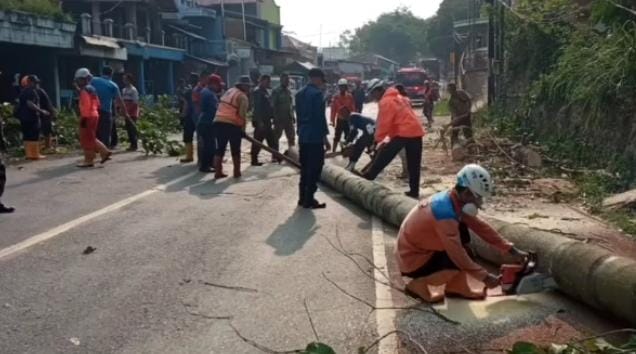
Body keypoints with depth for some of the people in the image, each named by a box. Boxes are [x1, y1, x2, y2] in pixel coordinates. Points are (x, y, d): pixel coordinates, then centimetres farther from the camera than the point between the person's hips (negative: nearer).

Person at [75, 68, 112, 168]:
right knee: (91, 138, 17)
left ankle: (89, 160, 1)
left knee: (87, 140, -3)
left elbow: (86, 106, -21)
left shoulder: (84, 91, -14)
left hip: (88, 117, -10)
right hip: (94, 115, 10)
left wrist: (84, 118, -21)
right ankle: (105, 152, 13)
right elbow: (97, 104, 19)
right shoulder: (92, 89, 15)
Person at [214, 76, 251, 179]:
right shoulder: (242, 96, -5)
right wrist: (243, 128, -6)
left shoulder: (228, 91, 21)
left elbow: (225, 108, 17)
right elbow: (242, 114, -15)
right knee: (235, 150, 7)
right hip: (233, 124, -7)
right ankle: (237, 172, 12)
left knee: (220, 149, 10)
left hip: (218, 122, 7)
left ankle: (218, 172, 7)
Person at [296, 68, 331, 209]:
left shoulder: (300, 93, 13)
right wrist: (325, 136, -11)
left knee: (304, 168, 14)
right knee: (314, 169, -3)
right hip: (315, 137, -9)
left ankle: (302, 198, 17)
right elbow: (320, 117, -16)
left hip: (303, 137, 9)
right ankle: (309, 200, -2)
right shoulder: (317, 93, -14)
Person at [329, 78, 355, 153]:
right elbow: (333, 110, -4)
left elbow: (353, 109, -2)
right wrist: (332, 120, -5)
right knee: (337, 137, 4)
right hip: (339, 120, -1)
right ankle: (333, 151, 11)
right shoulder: (336, 97, -5)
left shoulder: (350, 97, -4)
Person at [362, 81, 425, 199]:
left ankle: (368, 177, 10)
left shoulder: (386, 102, -8)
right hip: (416, 132, 9)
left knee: (383, 155, 3)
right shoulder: (398, 97, 22)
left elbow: (383, 123, -13)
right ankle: (414, 191, 13)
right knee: (413, 165, 10)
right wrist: (389, 136, 23)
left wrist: (378, 139, -4)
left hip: (404, 133, -9)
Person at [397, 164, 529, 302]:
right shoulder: (446, 213, -30)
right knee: (460, 260, -20)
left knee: (462, 233, 5)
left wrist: (511, 250, 4)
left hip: (423, 249, 9)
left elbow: (480, 226, 5)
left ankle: (457, 287, 12)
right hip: (411, 261, -9)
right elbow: (457, 254, -28)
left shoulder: (454, 200, -2)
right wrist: (484, 277, -18)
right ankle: (418, 284, 0)